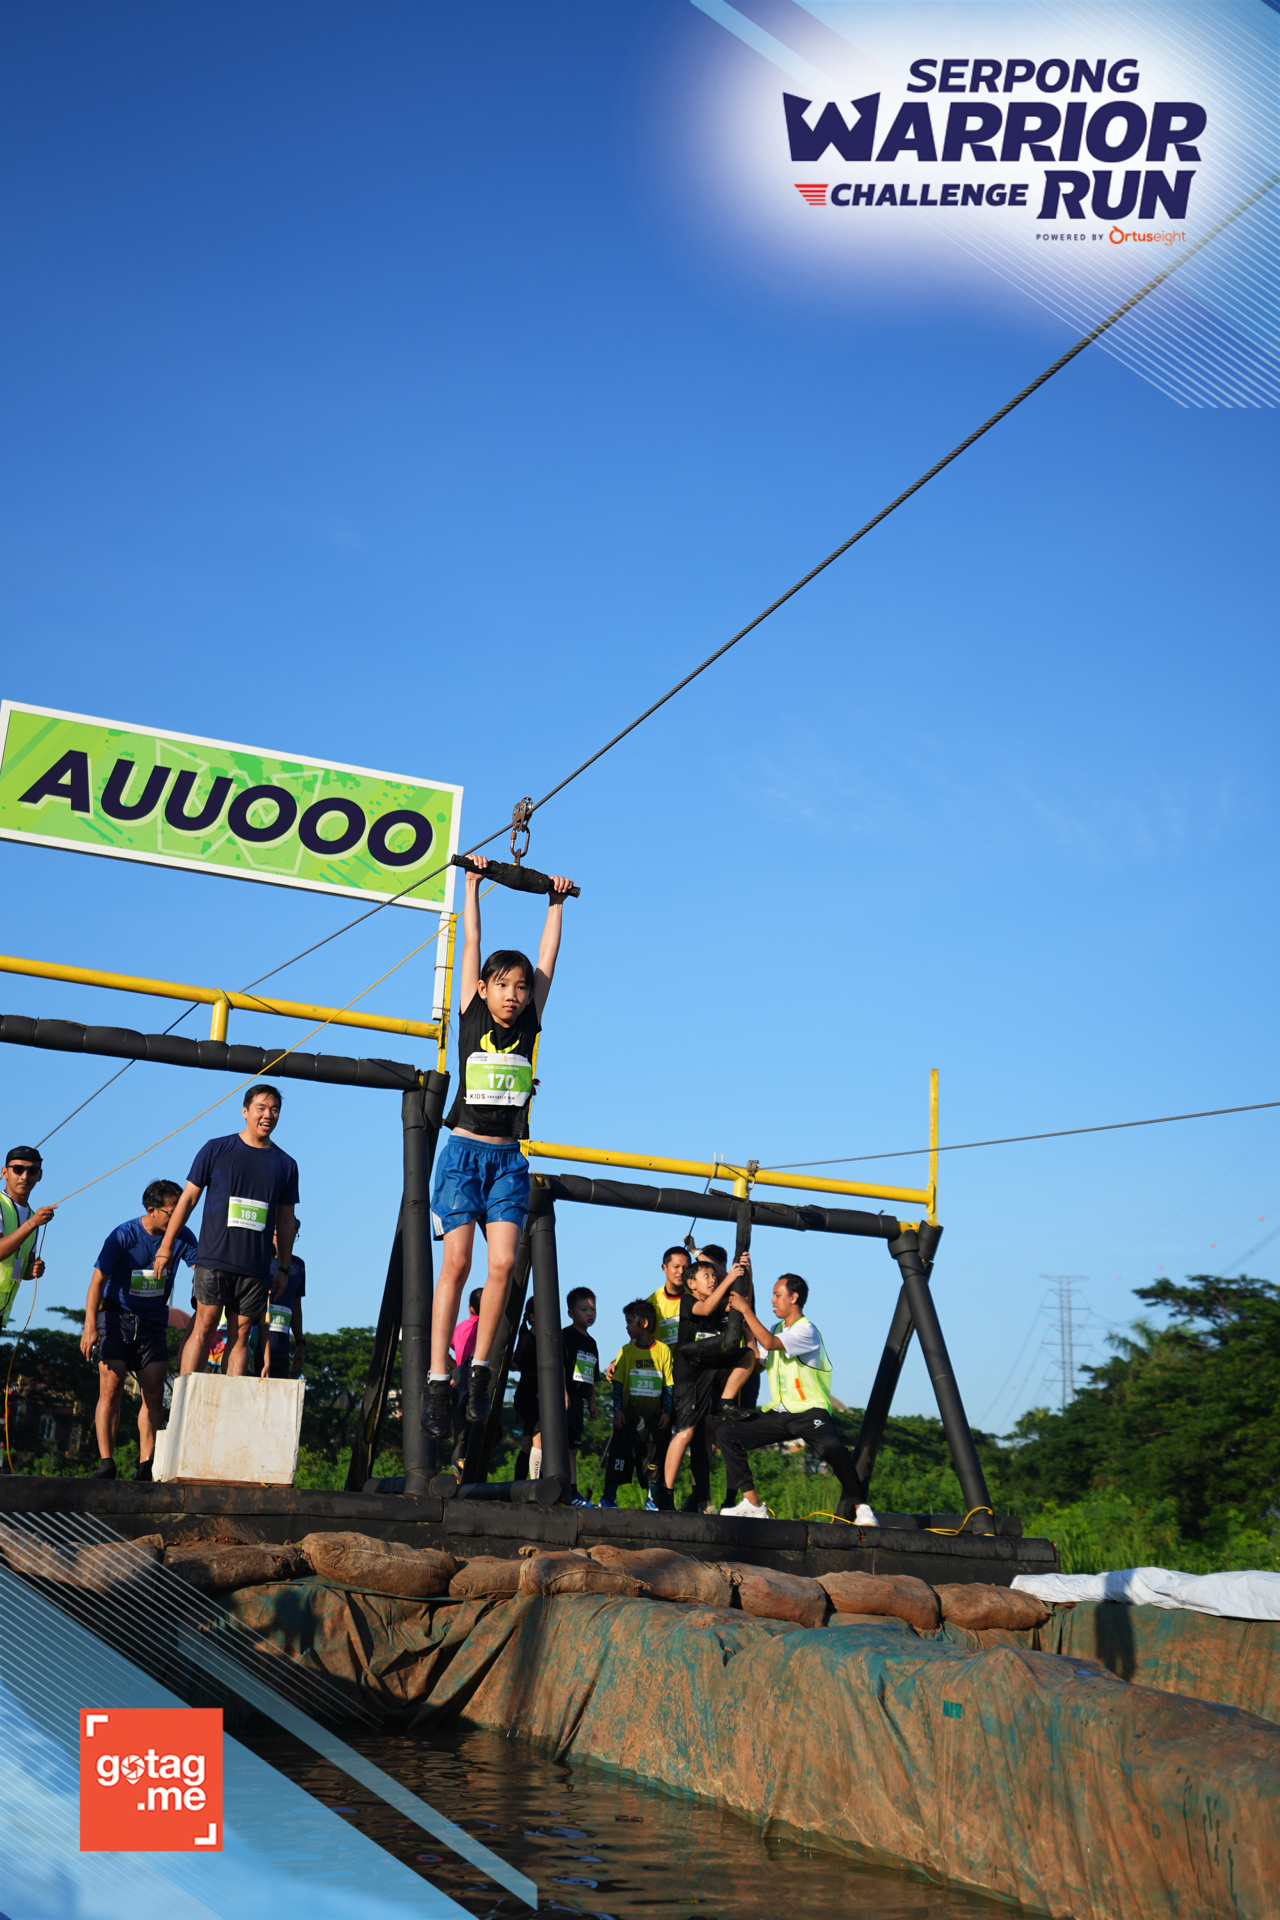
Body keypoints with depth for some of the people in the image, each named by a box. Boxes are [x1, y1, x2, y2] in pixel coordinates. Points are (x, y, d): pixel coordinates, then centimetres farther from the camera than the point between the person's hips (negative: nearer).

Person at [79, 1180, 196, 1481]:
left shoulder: (182, 1237, -6)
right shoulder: (124, 1235, -16)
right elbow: (98, 1281, -15)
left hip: (154, 1321, 3)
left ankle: (145, 1467, -1)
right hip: (117, 1317, -3)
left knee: (154, 1393, -3)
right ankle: (106, 1464, -10)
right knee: (111, 1390, -13)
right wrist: (90, 1326, -24)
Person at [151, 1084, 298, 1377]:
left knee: (240, 1335, 1)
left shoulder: (286, 1165, 12)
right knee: (204, 1327, -9)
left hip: (256, 1267, 2)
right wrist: (165, 1247, 4)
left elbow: (286, 1221, 17)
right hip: (214, 1258, -2)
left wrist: (283, 1268, 14)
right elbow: (188, 1198, 7)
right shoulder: (216, 1150, 5)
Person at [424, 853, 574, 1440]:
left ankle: (479, 1371, 1)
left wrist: (556, 901, 22)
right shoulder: (472, 1018, 3)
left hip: (508, 1159, 2)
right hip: (464, 1152, -2)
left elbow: (547, 957, 15)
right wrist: (473, 883, 11)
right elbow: (471, 943, 7)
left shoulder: (529, 1027, 8)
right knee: (457, 1262, -9)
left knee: (503, 1262, -10)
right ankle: (438, 1381, -7)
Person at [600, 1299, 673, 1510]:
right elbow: (617, 1382, 3)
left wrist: (667, 1412, -2)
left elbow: (669, 1385, 3)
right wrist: (617, 1409, -5)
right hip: (629, 1412, 0)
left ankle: (651, 1499, 10)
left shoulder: (663, 1350, 1)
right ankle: (608, 1496, 7)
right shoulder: (626, 1351, 4)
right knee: (621, 1453, -1)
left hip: (653, 1414, 0)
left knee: (652, 1455, 3)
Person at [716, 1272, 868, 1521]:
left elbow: (769, 1343, -25)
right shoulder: (778, 1328, 17)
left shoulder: (805, 1330, -10)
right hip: (779, 1413, 8)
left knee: (831, 1446, -37)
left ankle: (858, 1505, -18)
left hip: (809, 1410, -8)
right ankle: (753, 1504, -6)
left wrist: (745, 1309, -16)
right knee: (728, 1434, -4)